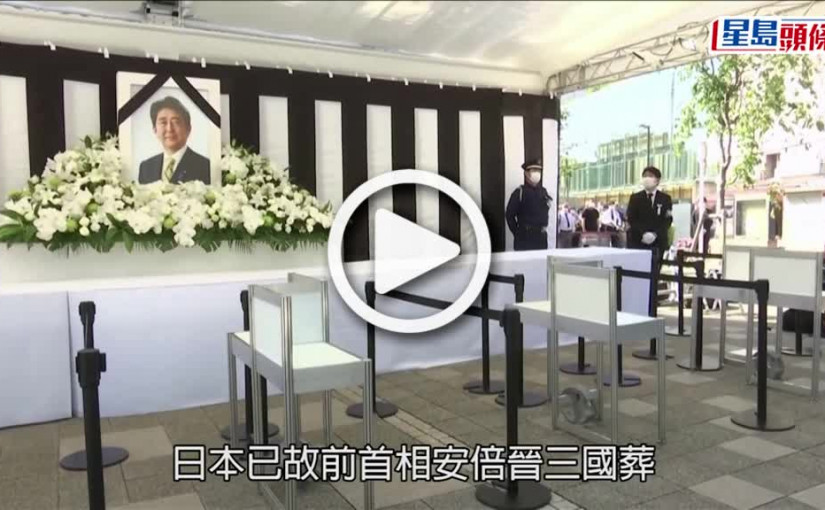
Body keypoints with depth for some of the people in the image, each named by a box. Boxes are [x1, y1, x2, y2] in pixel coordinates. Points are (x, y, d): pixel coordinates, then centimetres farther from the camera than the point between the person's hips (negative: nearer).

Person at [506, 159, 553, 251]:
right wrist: (517, 232, -5)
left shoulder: (543, 192, 11)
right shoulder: (520, 192, -5)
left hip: (541, 237, 5)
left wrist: (543, 229, 11)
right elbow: (509, 214, -5)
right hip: (524, 237, -5)